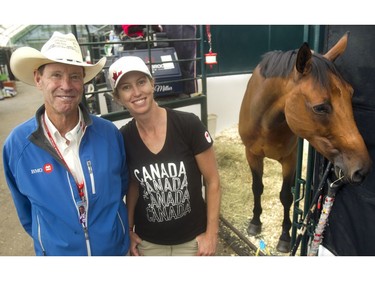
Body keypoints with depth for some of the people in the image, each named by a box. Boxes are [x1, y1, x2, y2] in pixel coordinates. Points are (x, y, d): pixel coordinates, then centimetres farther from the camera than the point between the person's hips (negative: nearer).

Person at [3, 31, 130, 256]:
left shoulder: (109, 133, -15)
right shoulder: (17, 144, -16)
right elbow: (25, 209, 0)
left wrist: (109, 225, 8)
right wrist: (47, 240, 9)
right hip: (57, 253, 0)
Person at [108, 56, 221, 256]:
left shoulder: (189, 125, -20)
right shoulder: (123, 138, -10)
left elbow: (213, 181, -11)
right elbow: (133, 184, 5)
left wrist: (211, 233, -9)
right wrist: (129, 229, 2)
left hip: (192, 239, -2)